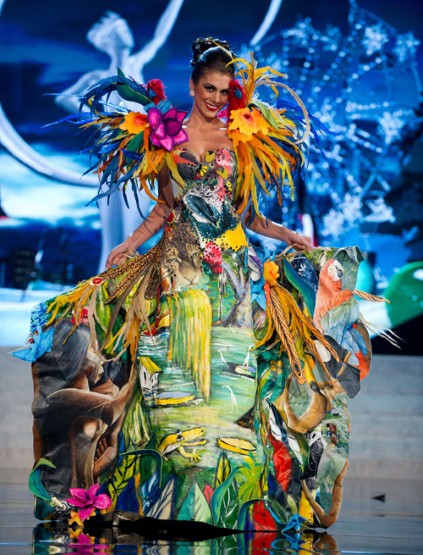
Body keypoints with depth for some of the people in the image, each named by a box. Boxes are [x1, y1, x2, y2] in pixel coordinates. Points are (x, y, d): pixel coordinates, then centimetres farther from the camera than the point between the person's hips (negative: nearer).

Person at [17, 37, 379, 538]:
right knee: (172, 373, -6)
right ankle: (168, 497, -4)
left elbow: (250, 214, 12)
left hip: (234, 268, 1)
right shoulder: (163, 135, 8)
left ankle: (223, 493, -4)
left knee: (231, 375, -7)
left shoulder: (246, 140, 9)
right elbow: (163, 209, 13)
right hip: (178, 266, 0)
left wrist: (286, 235, -2)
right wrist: (127, 247, 3)